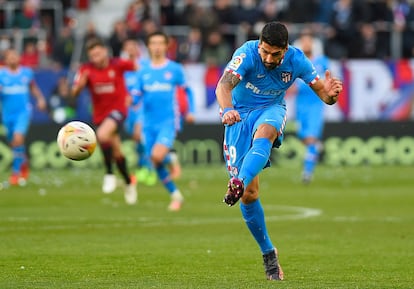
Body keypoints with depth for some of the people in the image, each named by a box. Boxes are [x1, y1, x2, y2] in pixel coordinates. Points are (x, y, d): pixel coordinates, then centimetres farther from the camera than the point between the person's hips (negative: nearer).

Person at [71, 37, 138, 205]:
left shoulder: (117, 64, -11)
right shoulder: (86, 70, -5)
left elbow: (138, 68, 5)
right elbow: (74, 93, -8)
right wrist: (80, 84, -29)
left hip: (117, 109, -4)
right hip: (100, 114, 4)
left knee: (102, 135, -34)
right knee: (116, 154, 14)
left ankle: (109, 174, -18)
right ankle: (129, 183, 37)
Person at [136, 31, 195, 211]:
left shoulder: (175, 69, 1)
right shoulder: (144, 72, 8)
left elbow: (187, 90, 12)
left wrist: (190, 112, 2)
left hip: (168, 121, -4)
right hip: (149, 123, 4)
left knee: (158, 156, -27)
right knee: (157, 166, 4)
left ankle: (170, 159, 6)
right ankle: (175, 196, 20)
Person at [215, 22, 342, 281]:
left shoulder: (296, 60, -13)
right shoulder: (247, 54, -23)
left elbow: (322, 92, -7)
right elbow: (224, 86, -37)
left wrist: (330, 94, -33)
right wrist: (227, 110, -58)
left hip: (271, 110, 1)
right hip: (240, 114, -1)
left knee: (264, 132, -40)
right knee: (250, 194, -7)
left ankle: (239, 183, -61)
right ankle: (268, 254, 8)